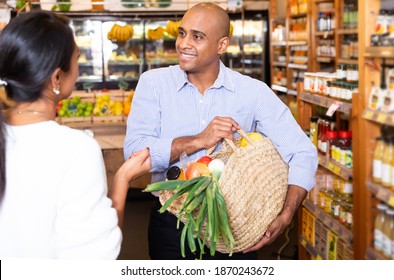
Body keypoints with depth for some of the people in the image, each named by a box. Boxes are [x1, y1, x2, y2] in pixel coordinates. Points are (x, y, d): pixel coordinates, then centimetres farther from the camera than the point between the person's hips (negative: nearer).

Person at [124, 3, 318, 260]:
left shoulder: (253, 92, -6)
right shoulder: (153, 83, -5)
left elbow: (303, 153, -8)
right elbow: (135, 151, -16)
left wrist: (285, 217, -21)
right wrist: (199, 141, -25)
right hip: (172, 226, 0)